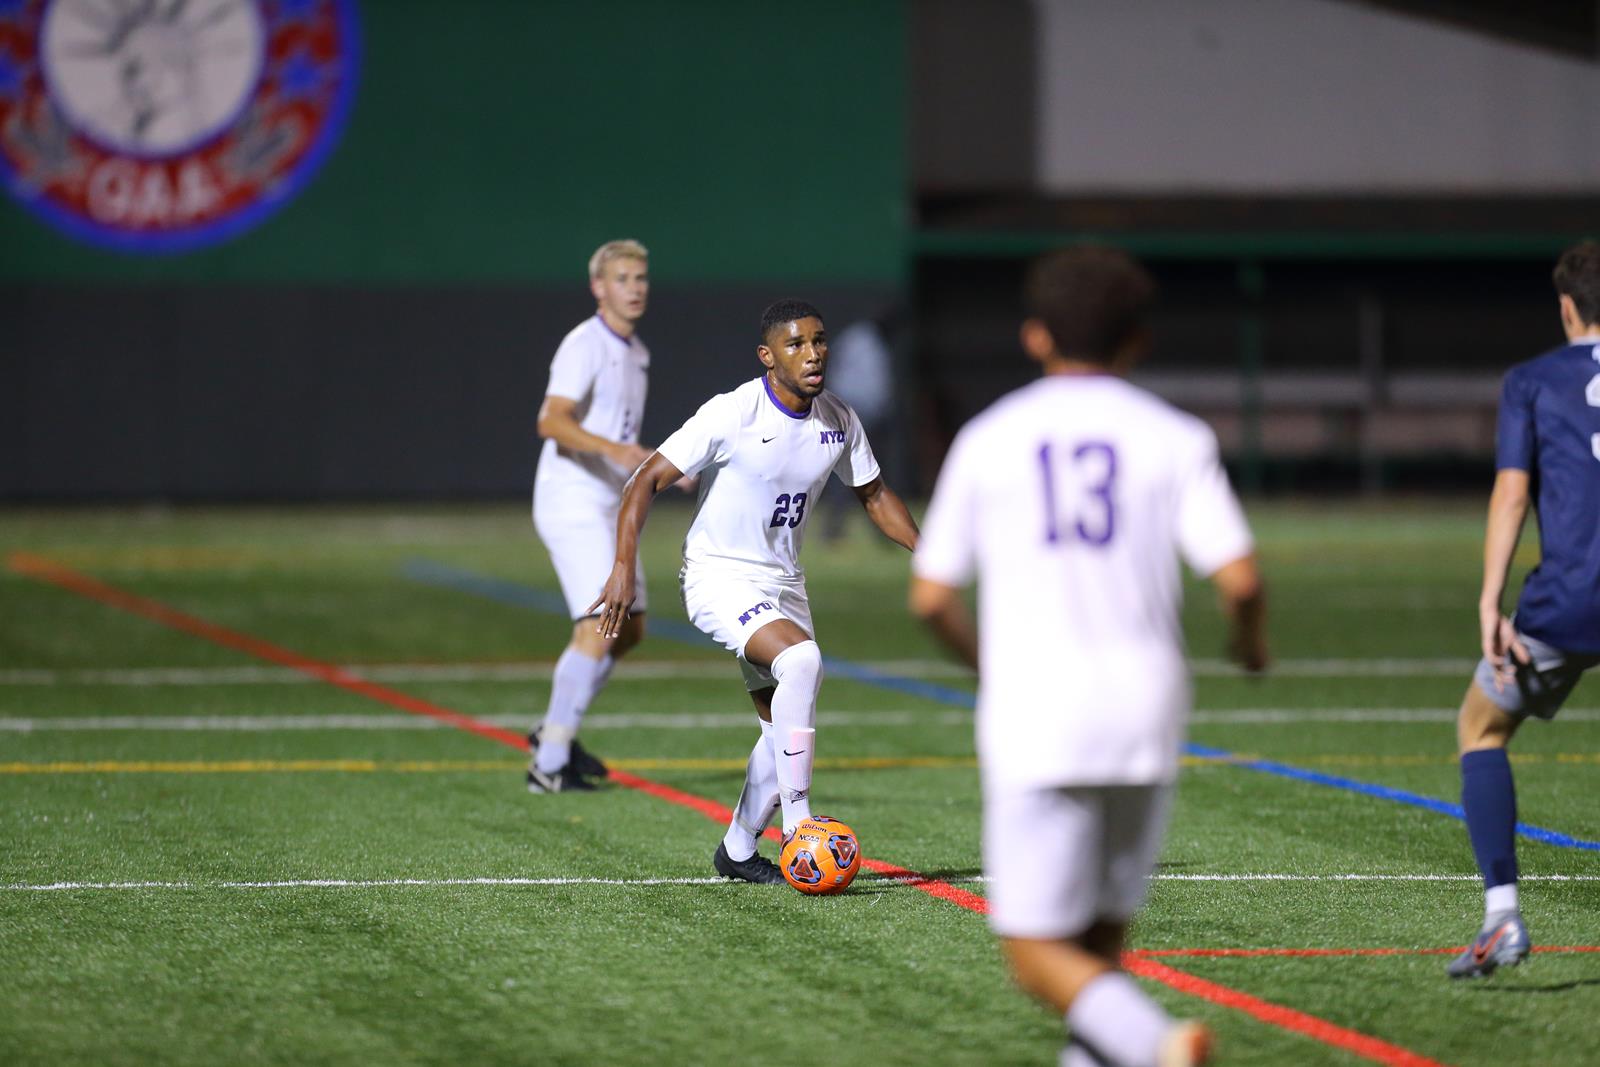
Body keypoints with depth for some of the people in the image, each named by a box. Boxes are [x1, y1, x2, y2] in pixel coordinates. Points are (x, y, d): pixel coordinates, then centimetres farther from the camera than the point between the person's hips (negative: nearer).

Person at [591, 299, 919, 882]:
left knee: (789, 729, 6)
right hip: (719, 577, -7)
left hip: (782, 582, 7)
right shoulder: (732, 414, -19)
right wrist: (625, 564, -29)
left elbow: (874, 495, 15)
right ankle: (797, 823, -24)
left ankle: (737, 851, 26)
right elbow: (648, 479, -18)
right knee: (801, 659, -31)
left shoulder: (839, 420, -1)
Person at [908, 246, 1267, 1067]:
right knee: (1101, 940, 16)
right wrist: (1247, 641, 16)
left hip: (1034, 722, -2)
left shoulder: (987, 440, 5)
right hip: (1144, 715, 2)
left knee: (1038, 953, -1)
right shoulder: (1175, 439, 3)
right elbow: (1239, 578, -7)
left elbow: (930, 598, 5)